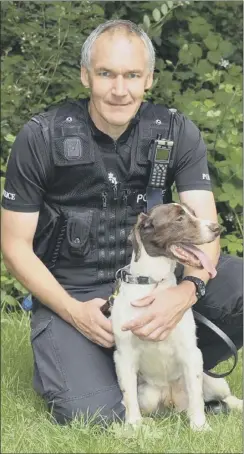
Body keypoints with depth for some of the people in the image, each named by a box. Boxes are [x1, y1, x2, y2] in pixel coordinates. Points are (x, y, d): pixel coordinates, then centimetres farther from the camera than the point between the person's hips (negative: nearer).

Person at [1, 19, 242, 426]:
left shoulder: (177, 133, -4)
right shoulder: (42, 138, -9)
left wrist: (187, 290, -33)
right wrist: (73, 311, -18)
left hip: (151, 281, 2)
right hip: (70, 293, -2)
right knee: (95, 415, -25)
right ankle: (57, 361, 10)